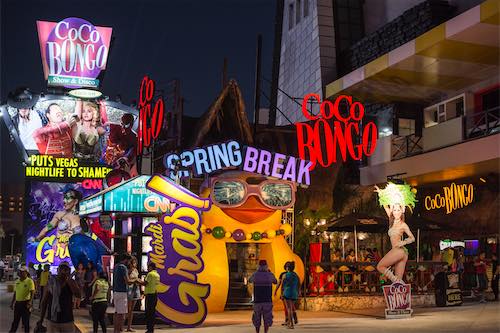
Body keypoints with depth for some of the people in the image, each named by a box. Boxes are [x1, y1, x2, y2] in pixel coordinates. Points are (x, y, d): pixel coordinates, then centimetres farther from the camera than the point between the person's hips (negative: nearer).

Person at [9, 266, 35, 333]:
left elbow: (32, 293, -16)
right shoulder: (17, 281, 9)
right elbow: (15, 293, 16)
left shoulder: (29, 281, -11)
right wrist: (12, 303, 17)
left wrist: (30, 302, -28)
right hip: (17, 303, 6)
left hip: (25, 303, -6)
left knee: (26, 320, 6)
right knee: (15, 320, 15)